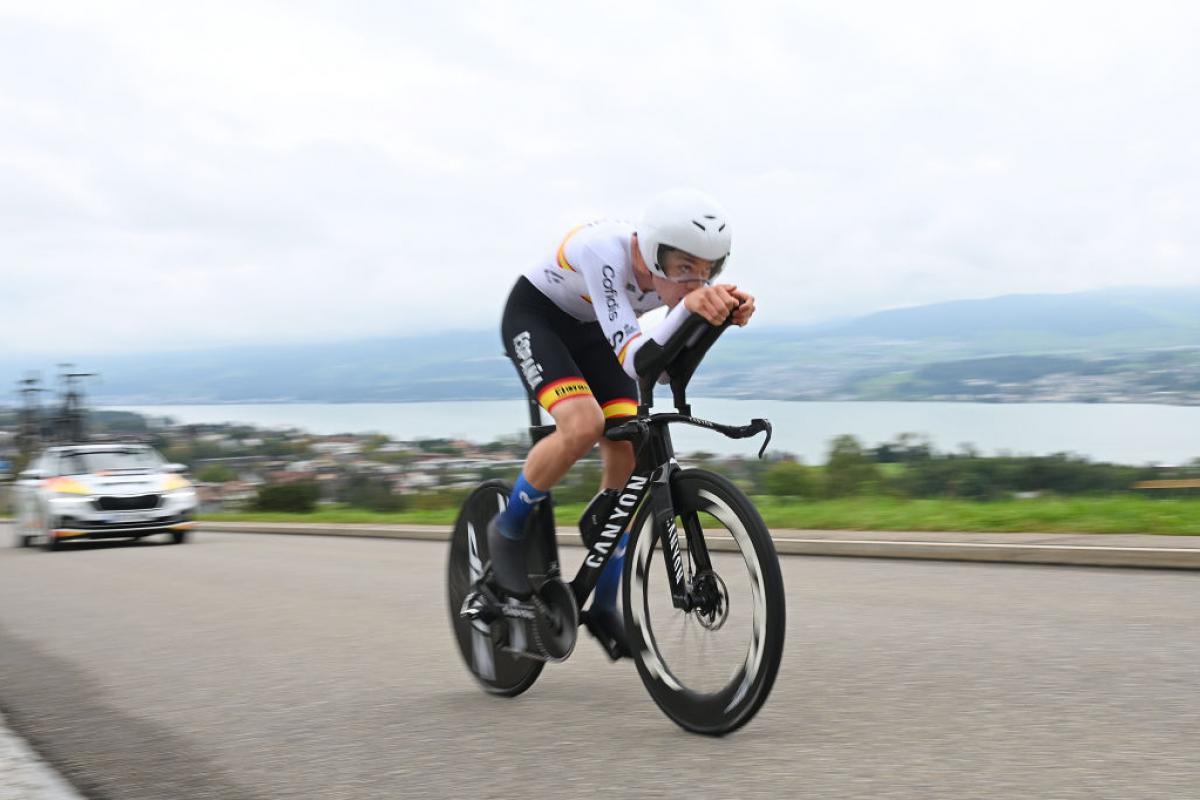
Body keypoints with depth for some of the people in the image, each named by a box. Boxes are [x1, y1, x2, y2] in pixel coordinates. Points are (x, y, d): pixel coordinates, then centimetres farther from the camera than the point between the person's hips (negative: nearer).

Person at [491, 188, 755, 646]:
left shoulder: (676, 269, -22)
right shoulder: (607, 252, -39)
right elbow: (634, 360, -46)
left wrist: (726, 310, -51)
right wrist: (688, 306, -62)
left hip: (592, 331, 6)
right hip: (535, 317, -6)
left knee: (627, 455, -8)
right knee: (583, 425, -31)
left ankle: (603, 606, 7)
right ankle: (508, 530, -4)